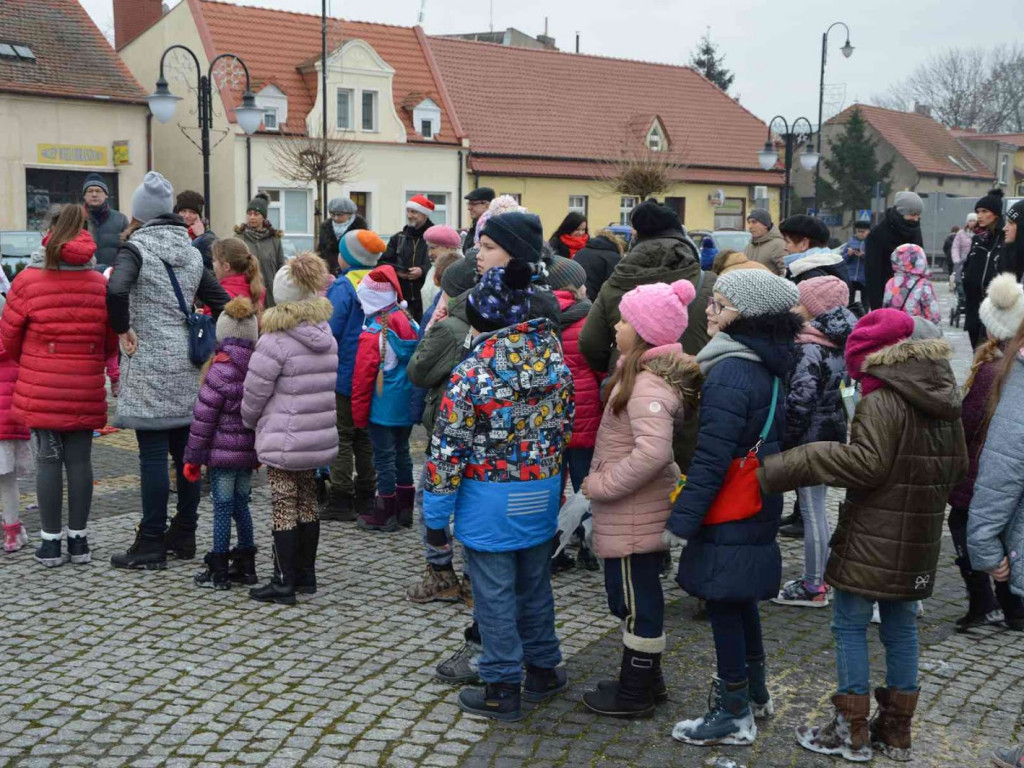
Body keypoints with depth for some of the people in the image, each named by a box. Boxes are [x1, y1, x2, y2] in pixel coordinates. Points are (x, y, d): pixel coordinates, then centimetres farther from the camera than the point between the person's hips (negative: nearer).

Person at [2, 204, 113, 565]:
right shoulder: (101, 284, 1)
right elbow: (111, 340, 7)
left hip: (41, 391, -2)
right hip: (86, 392, 2)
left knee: (48, 460, 4)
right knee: (80, 460, 7)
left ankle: (50, 541, 9)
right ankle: (79, 540, 14)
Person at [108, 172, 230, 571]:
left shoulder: (136, 247, -8)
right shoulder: (191, 252, 12)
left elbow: (116, 290, -27)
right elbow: (221, 302, 11)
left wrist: (123, 330, -14)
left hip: (149, 365, -6)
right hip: (186, 366, 7)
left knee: (153, 454, -4)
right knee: (185, 452, 12)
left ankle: (151, 545, 0)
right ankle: (183, 535, 21)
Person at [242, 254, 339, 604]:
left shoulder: (275, 342, -16)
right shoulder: (327, 337, 6)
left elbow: (254, 393, -11)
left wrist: (249, 422, 8)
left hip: (283, 441, -7)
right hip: (319, 438, 7)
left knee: (284, 509, 0)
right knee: (308, 505, 16)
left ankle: (284, 583, 6)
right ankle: (306, 575, 25)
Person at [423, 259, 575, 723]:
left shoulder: (473, 372, -19)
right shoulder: (553, 359, -2)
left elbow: (448, 451, -16)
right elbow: (565, 424, 8)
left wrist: (435, 516, -7)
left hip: (490, 500, -6)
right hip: (542, 493, 6)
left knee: (495, 595, 6)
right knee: (535, 584, 20)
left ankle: (502, 690, 16)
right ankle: (543, 670, 34)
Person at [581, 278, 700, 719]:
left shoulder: (647, 386, -23)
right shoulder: (645, 374, 9)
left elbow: (653, 451, -36)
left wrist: (602, 484, -25)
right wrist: (603, 481, 12)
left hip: (633, 516, -10)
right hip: (636, 511, 10)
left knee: (635, 598, 3)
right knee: (634, 594, 20)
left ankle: (635, 695, 18)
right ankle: (647, 681, 34)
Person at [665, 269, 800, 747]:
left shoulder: (730, 374, -22)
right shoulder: (765, 368, 7)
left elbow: (711, 458, -24)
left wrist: (679, 522, -20)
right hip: (757, 508, 10)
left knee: (724, 604, 1)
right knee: (741, 599, 21)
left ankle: (734, 715, 11)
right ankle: (754, 692, 36)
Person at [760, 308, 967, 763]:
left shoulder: (883, 401, -17)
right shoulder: (945, 401, 10)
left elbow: (865, 463, -26)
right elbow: (958, 467, 18)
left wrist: (789, 467, -26)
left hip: (872, 541, -8)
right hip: (919, 541, 8)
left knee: (850, 626, 2)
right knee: (901, 628, 14)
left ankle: (851, 731, 7)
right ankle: (896, 730, 21)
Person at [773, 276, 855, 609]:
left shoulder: (809, 350, -19)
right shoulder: (837, 344, 9)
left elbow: (799, 402, -24)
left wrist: (782, 442, -18)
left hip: (809, 440, -9)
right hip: (832, 434, 9)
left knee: (812, 509, -2)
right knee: (816, 508, 17)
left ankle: (812, 588, 7)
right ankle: (816, 578, 26)